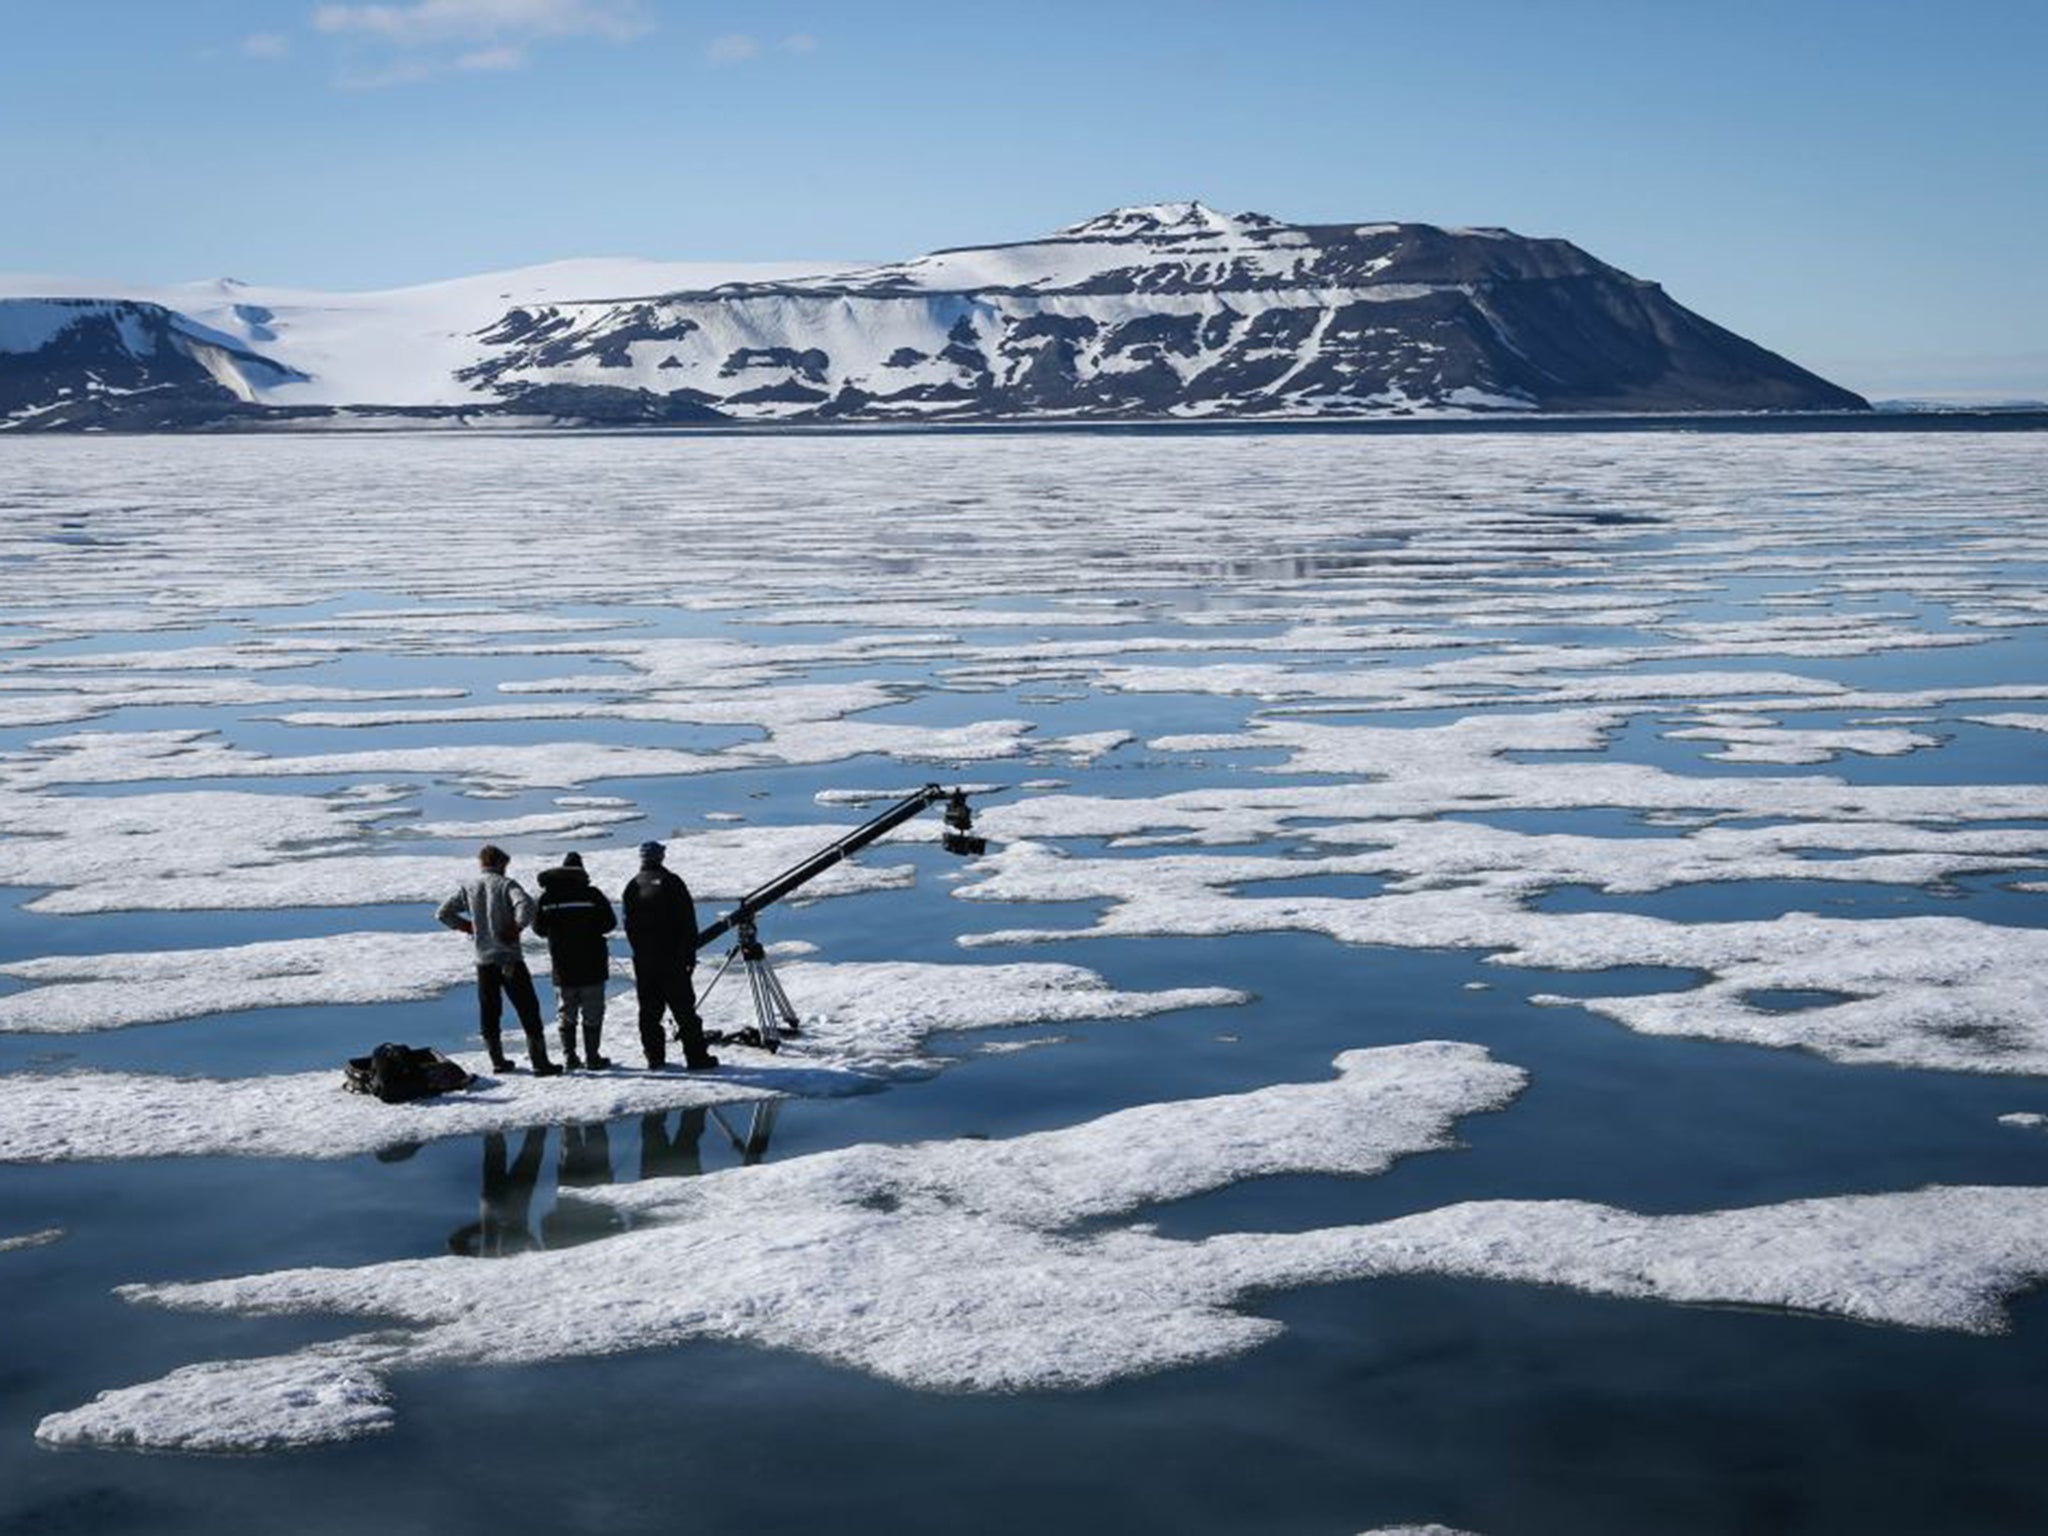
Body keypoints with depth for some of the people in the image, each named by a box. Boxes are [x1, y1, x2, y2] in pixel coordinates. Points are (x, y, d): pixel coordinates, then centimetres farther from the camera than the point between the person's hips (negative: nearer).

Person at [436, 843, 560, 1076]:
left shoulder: (468, 886, 5)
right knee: (528, 1009, 0)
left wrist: (468, 927, 11)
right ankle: (540, 1061, -4)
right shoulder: (505, 884, -6)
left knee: (488, 1012, 13)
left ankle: (497, 1060, 14)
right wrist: (517, 926, -9)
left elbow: (443, 913, 4)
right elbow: (525, 905, -24)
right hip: (510, 958, -4)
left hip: (484, 959, 4)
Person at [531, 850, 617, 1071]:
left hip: (562, 966, 3)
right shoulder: (592, 894, -10)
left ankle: (569, 1056, 8)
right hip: (592, 965, -3)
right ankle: (592, 1057, 3)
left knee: (565, 1013, 12)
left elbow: (539, 928, 7)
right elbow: (609, 922, -5)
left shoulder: (546, 897, -1)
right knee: (592, 1012, 4)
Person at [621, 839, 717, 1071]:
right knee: (684, 1008, -2)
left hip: (643, 961, 4)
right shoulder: (671, 883, -8)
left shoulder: (632, 888, 4)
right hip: (672, 959, -4)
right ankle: (696, 1056, -3)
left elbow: (630, 926, 7)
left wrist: (639, 952, 13)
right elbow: (688, 922, -7)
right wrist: (690, 954, -1)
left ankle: (654, 1056, 8)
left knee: (649, 1010, 9)